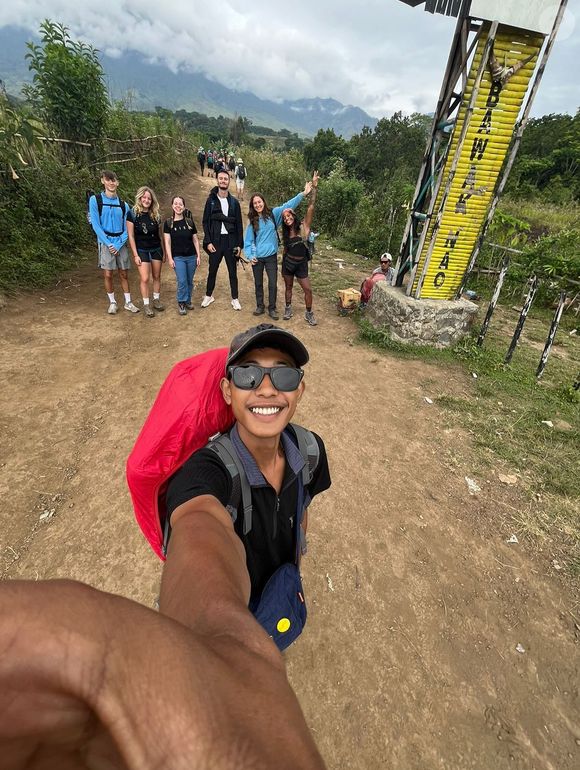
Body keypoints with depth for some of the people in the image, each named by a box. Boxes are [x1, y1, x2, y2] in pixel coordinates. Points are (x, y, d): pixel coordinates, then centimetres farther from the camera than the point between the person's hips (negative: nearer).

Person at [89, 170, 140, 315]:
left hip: (121, 244, 2)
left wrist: (118, 245, -8)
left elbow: (126, 228, 4)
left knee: (123, 274, 6)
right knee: (108, 275, -1)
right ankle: (112, 302, 11)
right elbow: (95, 225, -8)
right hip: (105, 243, -2)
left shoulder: (123, 205, 6)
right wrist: (109, 244, -14)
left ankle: (128, 302, 13)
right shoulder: (95, 200, -3)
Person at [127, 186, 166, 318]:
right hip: (142, 251, -4)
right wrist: (135, 255, -11)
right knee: (145, 279, -8)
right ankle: (146, 305, 3)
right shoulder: (132, 213, -8)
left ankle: (156, 300, 25)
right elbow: (131, 236, -8)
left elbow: (160, 234, 10)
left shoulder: (155, 214, 3)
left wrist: (164, 252, 10)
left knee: (157, 277, 9)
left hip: (156, 249, 4)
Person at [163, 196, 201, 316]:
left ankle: (188, 300, 26)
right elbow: (167, 242, -2)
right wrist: (170, 258, -8)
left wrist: (198, 256, 2)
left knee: (190, 281, 8)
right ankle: (181, 303, 8)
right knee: (182, 281, -10)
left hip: (191, 256, 2)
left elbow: (195, 240, 7)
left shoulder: (189, 222, 4)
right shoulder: (168, 223, 0)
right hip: (178, 257, -2)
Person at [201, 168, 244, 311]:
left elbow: (239, 224, 5)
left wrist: (239, 244, -1)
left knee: (233, 272, 7)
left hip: (231, 241, 1)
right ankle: (208, 296, 26)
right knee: (212, 270, 10)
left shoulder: (234, 202, 5)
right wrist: (208, 242, -9)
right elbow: (205, 222, 1)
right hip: (215, 241, 0)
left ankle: (235, 299, 18)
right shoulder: (211, 200, 2)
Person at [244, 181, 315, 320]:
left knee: (272, 284, 0)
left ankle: (272, 309, 14)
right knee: (258, 283, 11)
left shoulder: (273, 214, -1)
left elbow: (288, 205, -9)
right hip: (257, 257, 2)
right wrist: (250, 256, -8)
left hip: (271, 256, -1)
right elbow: (248, 241, 4)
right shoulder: (252, 221, 3)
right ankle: (260, 306, 26)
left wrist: (303, 194, -16)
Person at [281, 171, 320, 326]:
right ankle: (288, 308, 31)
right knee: (288, 287, 14)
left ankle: (309, 313, 12)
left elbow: (310, 208, -17)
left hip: (301, 264, -3)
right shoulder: (286, 233, 4)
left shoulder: (304, 227, -8)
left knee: (308, 290, -3)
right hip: (288, 262, 3)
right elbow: (285, 249, 13)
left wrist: (314, 188, -23)